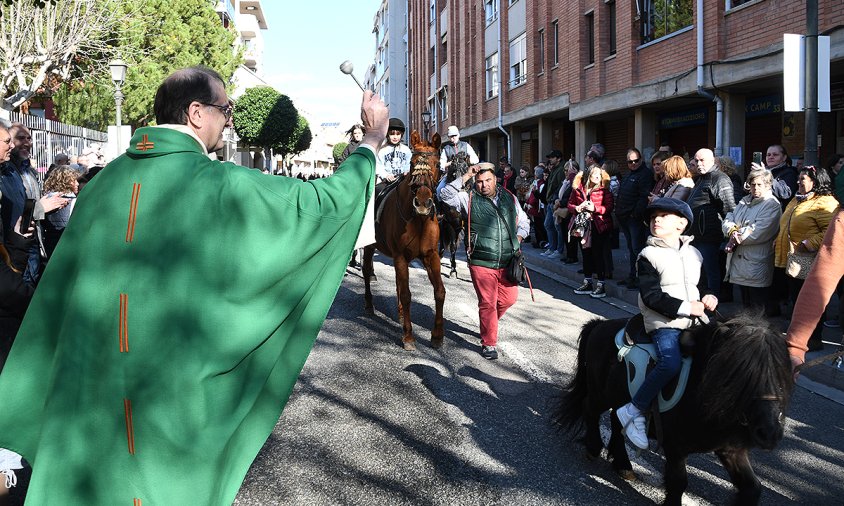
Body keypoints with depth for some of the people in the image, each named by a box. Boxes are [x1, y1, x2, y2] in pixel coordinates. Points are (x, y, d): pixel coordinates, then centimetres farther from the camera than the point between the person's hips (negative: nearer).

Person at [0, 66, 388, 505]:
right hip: (176, 400, -5)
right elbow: (326, 200, -6)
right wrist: (373, 139, 10)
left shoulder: (106, 180, 2)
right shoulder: (221, 185, -14)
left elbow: (60, 284, 8)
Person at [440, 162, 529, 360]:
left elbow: (524, 222, 21)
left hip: (508, 262, 4)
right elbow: (447, 194, -16)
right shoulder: (469, 199, -1)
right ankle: (489, 344, 12)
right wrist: (466, 177, -14)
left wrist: (518, 239, 3)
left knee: (509, 299, 11)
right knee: (487, 303, 0)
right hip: (482, 264, -4)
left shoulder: (510, 198, 11)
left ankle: (489, 322, 41)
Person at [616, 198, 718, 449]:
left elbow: (704, 285, 26)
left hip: (695, 319, 6)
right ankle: (634, 412, -18)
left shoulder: (694, 254, 15)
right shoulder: (649, 255, -3)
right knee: (670, 363, -29)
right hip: (664, 322, -6)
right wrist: (685, 307, -17)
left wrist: (709, 299, 3)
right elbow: (652, 297, -11)